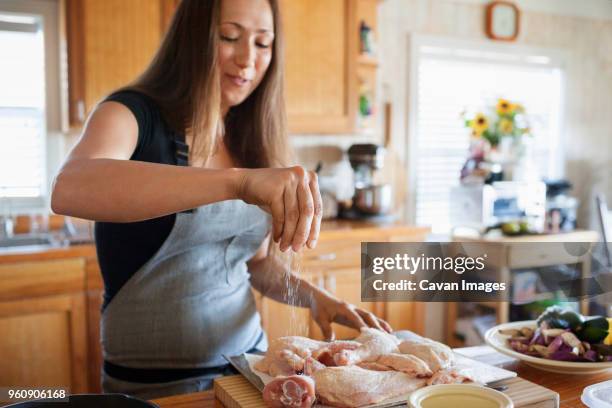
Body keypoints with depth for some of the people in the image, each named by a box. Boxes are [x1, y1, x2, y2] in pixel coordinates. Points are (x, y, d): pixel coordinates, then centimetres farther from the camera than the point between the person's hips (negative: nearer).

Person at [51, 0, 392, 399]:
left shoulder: (249, 141, 3)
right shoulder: (130, 114, -13)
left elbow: (256, 261, 10)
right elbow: (70, 190, -35)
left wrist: (312, 296, -10)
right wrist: (237, 181, -46)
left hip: (249, 362, 6)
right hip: (153, 382, -5)